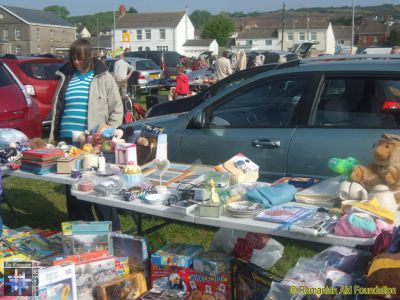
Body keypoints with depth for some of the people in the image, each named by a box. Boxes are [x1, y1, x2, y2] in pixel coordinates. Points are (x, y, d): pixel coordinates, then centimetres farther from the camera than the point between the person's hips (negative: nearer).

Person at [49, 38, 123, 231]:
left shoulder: (103, 78, 1)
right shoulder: (66, 77, 13)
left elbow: (117, 110, 0)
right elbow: (57, 109, 18)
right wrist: (53, 139, 13)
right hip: (67, 141, 5)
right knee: (72, 187, 10)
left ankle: (112, 229, 10)